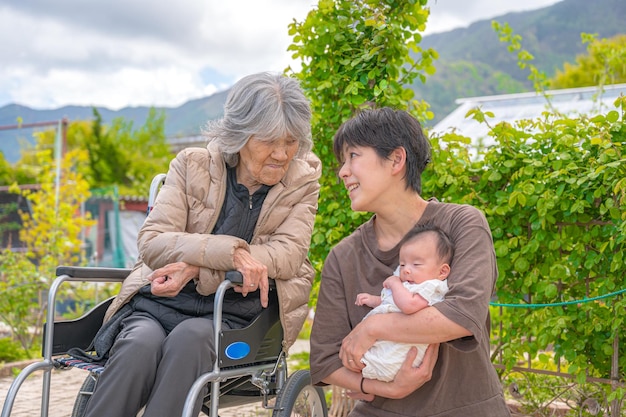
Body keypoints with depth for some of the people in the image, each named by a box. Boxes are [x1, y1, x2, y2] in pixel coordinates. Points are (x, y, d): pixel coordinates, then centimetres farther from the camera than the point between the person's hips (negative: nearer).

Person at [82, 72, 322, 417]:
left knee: (189, 337, -35)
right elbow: (151, 241, -5)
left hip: (233, 314, 0)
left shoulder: (303, 180, 7)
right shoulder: (192, 164, 5)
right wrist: (231, 252, -22)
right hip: (161, 302, 1)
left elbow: (289, 254, -8)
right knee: (140, 345, -33)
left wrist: (198, 267, -19)